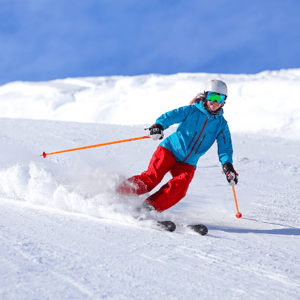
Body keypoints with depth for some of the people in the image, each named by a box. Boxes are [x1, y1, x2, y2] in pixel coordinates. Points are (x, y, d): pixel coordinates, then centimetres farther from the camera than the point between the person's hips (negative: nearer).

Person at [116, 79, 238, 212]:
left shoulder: (221, 124, 7)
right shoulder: (192, 110, -1)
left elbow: (225, 147, 4)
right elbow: (171, 116, -14)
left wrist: (228, 166, -14)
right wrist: (158, 125, -36)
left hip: (187, 164, 3)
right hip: (170, 150, -3)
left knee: (179, 187, -26)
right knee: (152, 177, -21)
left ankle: (150, 207, -27)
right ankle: (117, 194, -13)